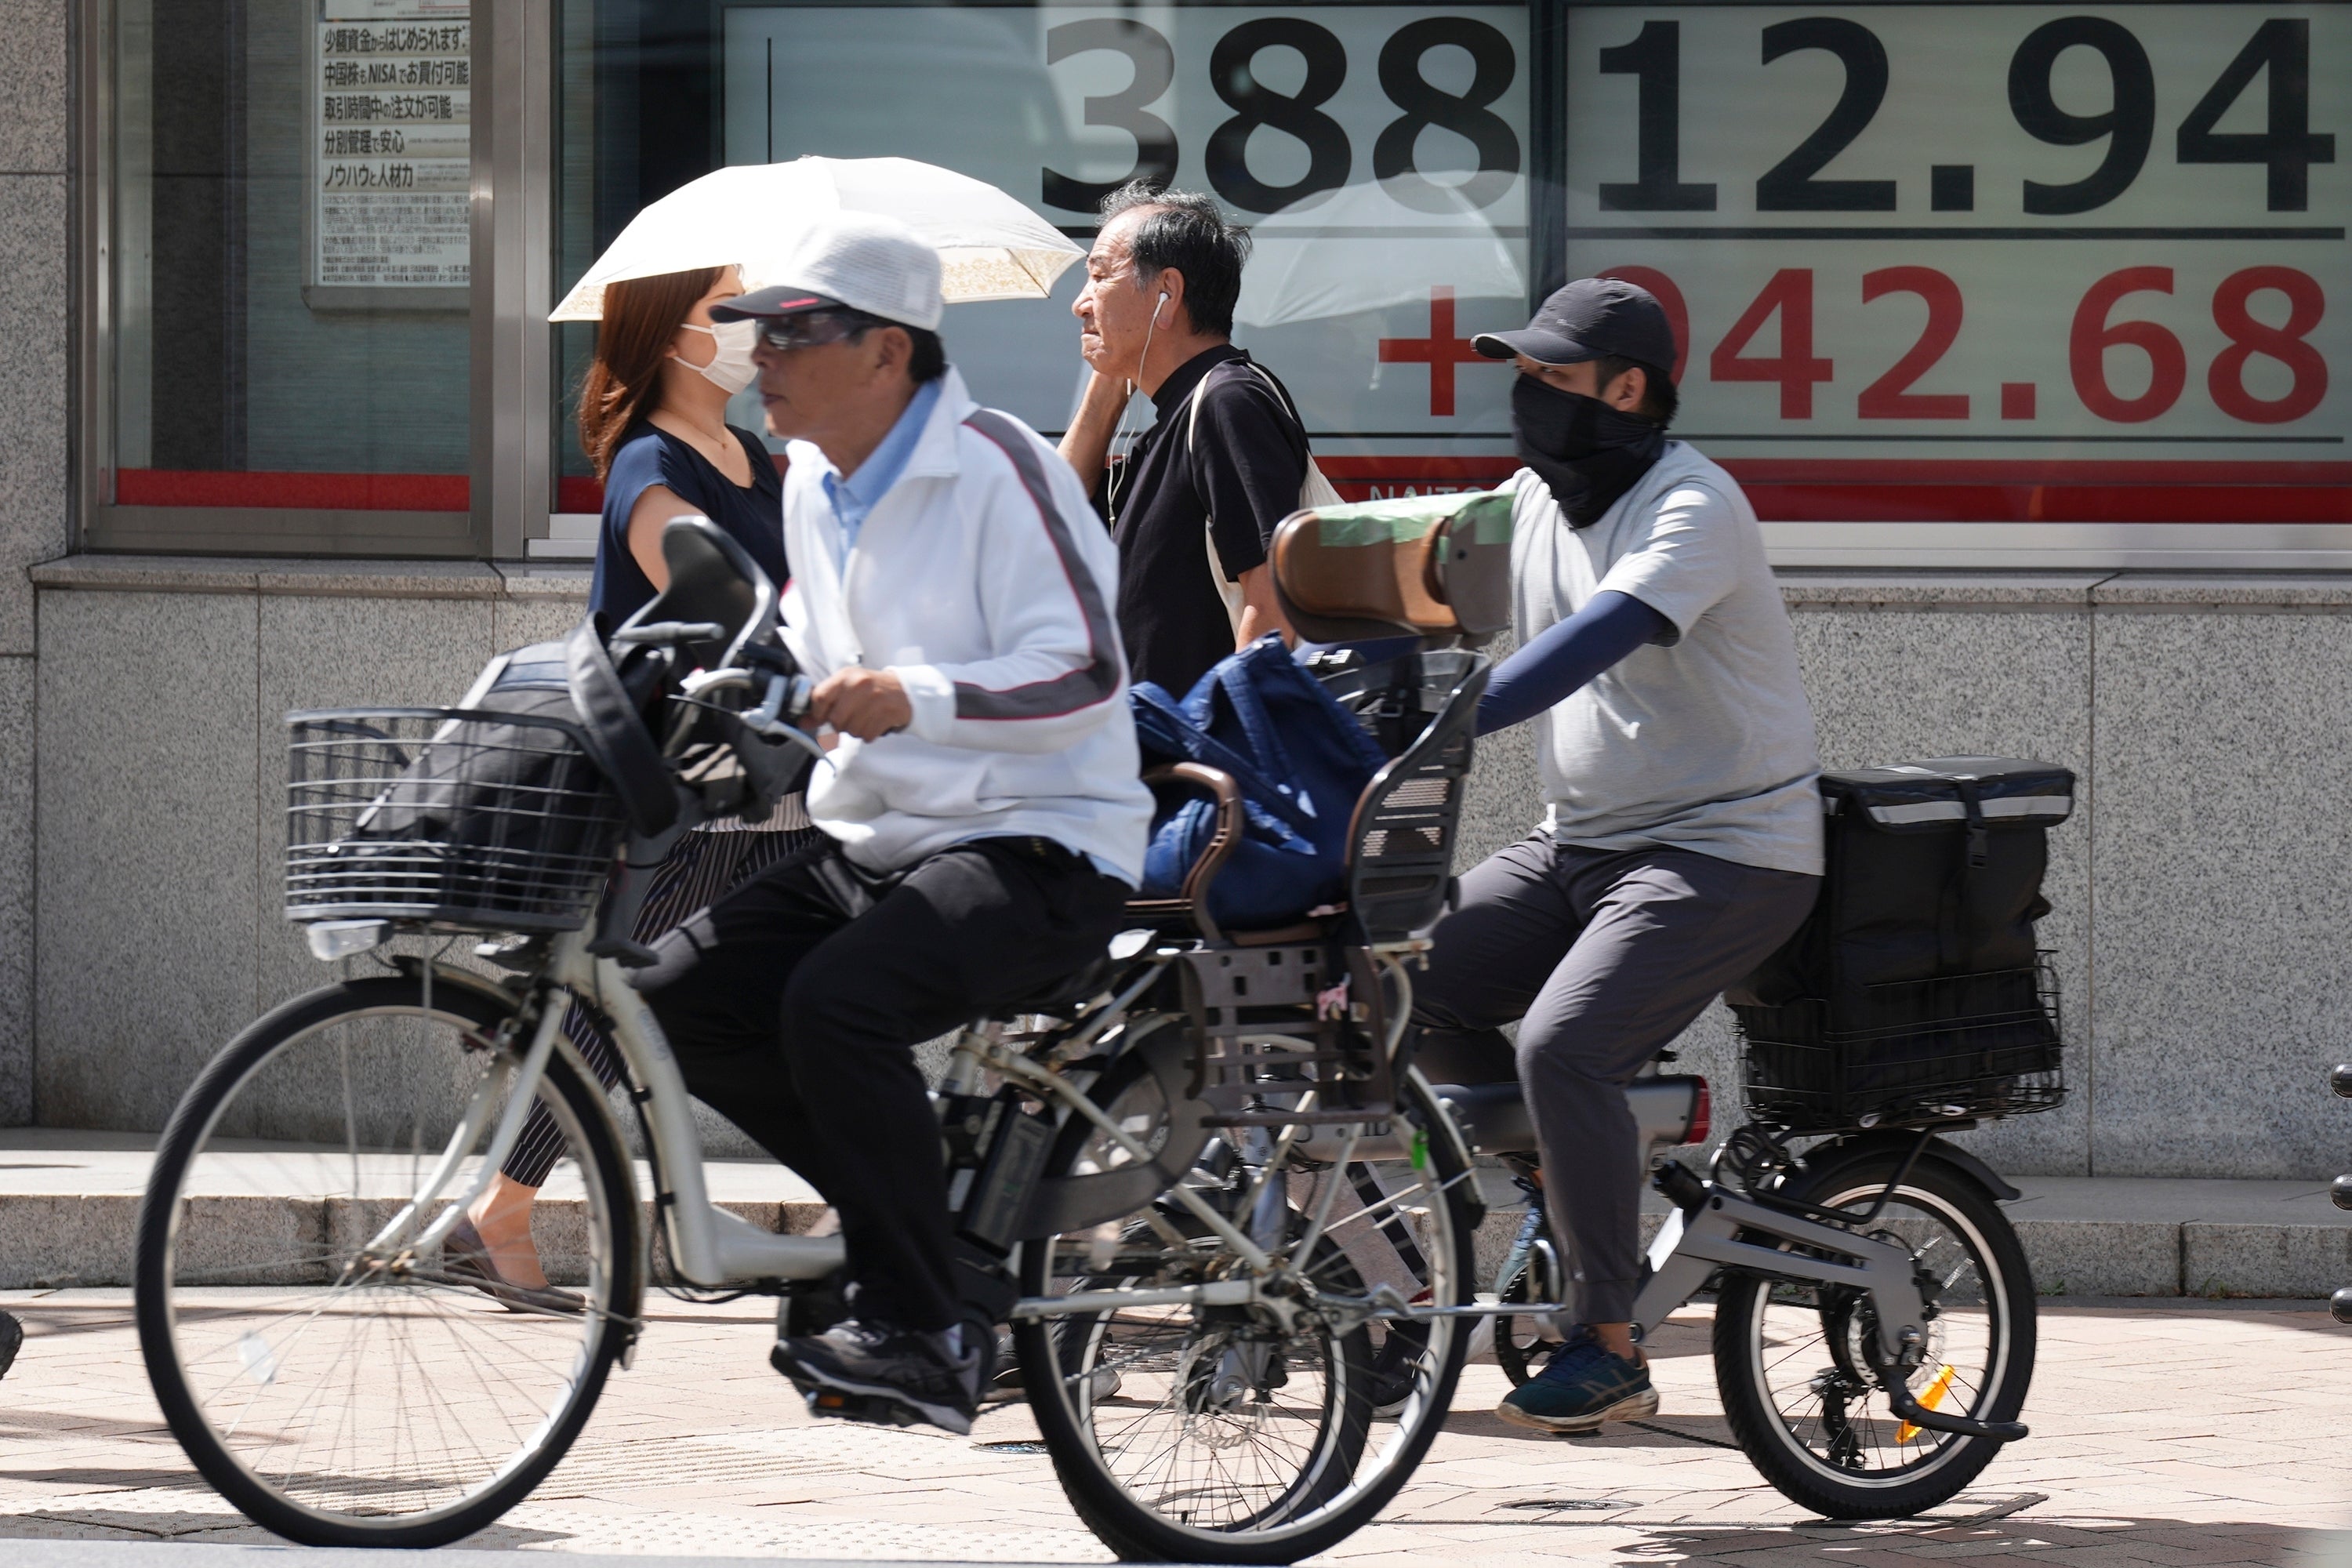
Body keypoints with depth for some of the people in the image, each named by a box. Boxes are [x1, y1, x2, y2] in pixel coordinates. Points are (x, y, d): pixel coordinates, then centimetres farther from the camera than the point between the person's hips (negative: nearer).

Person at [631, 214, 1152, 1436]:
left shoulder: (991, 466, -13)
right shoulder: (814, 485, 13)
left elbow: (1084, 674, -19)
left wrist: (918, 698, -33)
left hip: (1035, 844, -9)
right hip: (873, 844, 9)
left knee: (836, 1002, -32)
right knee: (679, 998, -7)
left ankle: (919, 1340, -22)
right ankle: (925, 1212, 5)